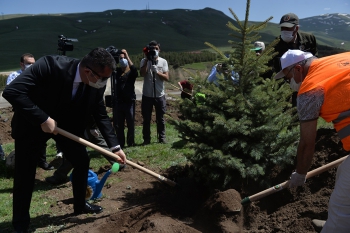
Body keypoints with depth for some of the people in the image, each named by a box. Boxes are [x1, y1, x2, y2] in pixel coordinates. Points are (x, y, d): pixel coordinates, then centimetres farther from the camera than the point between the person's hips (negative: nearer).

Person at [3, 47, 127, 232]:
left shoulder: (97, 84, -19)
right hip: (32, 123, -4)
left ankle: (79, 205, 29)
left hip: (66, 124, 5)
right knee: (25, 174, 0)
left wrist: (115, 146, -12)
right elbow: (12, 91, -36)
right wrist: (43, 119, -36)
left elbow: (101, 115, -7)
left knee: (82, 161, 6)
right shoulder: (50, 65, -36)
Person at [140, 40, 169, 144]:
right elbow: (142, 74, -17)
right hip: (147, 95, -1)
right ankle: (146, 139, 16)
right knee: (146, 119, 6)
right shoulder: (144, 61, 0)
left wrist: (157, 71, -19)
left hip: (160, 95, 1)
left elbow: (167, 78, -4)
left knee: (160, 118, 10)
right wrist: (147, 59, -15)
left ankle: (162, 137, 21)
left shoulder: (163, 61, 3)